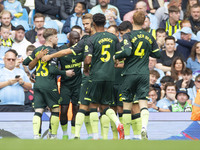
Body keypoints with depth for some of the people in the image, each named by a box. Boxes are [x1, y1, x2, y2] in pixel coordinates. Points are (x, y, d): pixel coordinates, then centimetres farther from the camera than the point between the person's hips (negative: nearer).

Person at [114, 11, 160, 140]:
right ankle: (144, 126, -26)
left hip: (130, 73, -3)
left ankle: (127, 134, 9)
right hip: (144, 74, 3)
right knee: (143, 101, 0)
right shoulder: (149, 37, 7)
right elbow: (157, 54, 15)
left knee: (127, 103, 6)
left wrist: (116, 57, -5)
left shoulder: (128, 36, -8)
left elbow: (127, 52, -22)